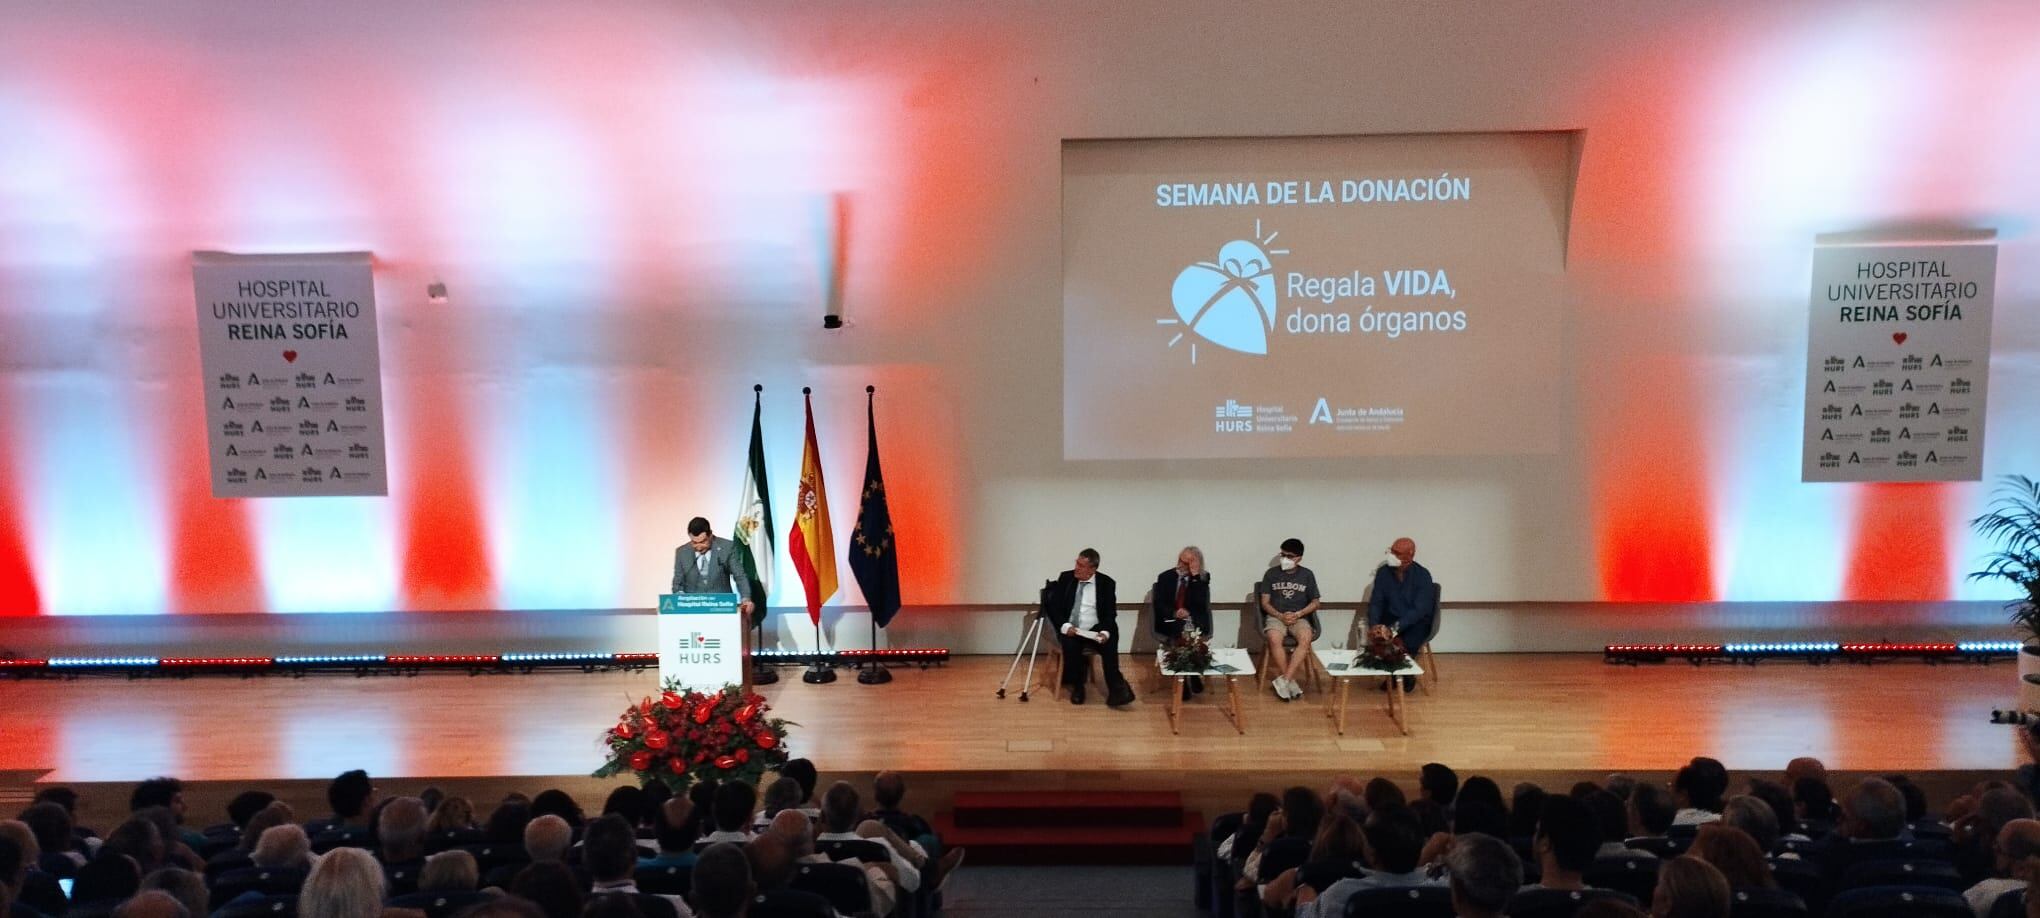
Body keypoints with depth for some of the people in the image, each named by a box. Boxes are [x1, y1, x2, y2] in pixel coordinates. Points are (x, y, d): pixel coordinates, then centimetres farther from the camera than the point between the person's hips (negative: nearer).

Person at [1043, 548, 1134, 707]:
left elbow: (1110, 614, -1)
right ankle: (1077, 686, -11)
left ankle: (1116, 689, -21)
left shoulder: (1107, 583, 0)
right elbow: (1053, 606, 1)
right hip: (1069, 630, 1)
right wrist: (1064, 626, -16)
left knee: (1109, 645, -30)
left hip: (1095, 631, 0)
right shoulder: (1066, 578, 3)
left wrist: (1105, 632, -22)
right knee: (1070, 645, -31)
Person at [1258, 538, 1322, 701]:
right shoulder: (1271, 573, 4)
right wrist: (1281, 616, -13)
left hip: (1299, 618, 1)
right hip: (1276, 616, -1)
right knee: (1274, 639, -35)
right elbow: (1265, 602, 4)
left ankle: (1283, 680, -30)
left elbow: (1314, 603, 8)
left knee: (1306, 639, -34)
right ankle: (1291, 681, -22)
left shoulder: (1307, 575, 6)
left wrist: (1298, 614, -9)